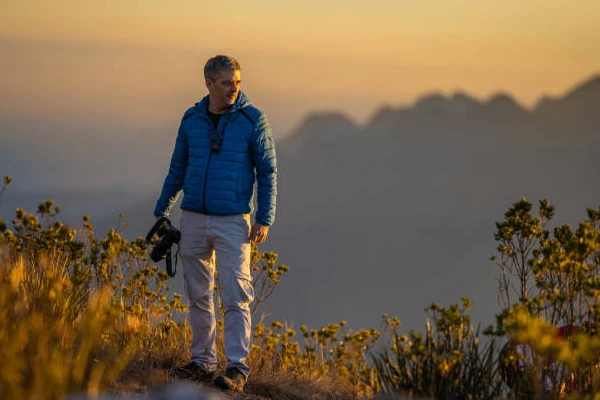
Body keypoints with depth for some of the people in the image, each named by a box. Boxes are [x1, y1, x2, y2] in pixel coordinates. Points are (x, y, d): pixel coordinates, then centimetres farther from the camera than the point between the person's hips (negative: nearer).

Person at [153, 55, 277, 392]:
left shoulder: (252, 120, -4)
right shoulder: (192, 120, 6)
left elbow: (268, 171, -2)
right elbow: (178, 168, 16)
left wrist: (265, 219, -8)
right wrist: (162, 211, 16)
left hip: (233, 223, -4)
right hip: (194, 219, 4)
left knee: (236, 297, -8)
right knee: (199, 296, 9)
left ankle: (238, 368, -7)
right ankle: (202, 361, 18)